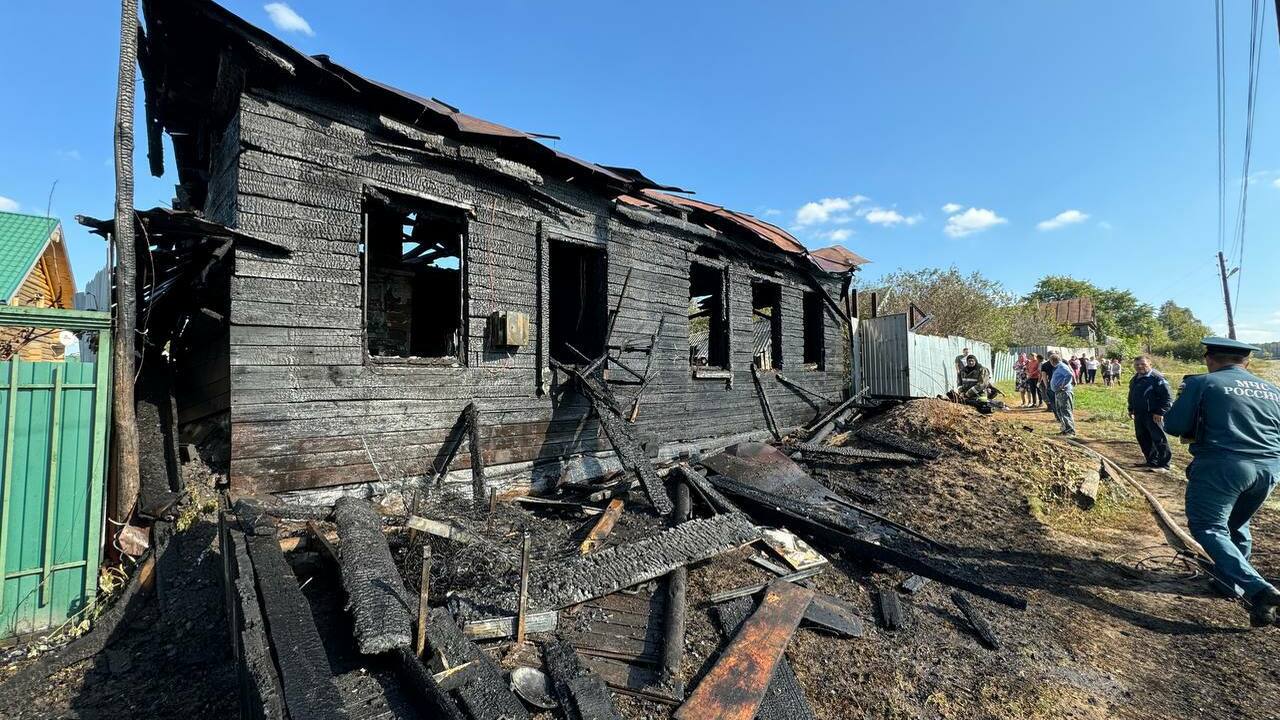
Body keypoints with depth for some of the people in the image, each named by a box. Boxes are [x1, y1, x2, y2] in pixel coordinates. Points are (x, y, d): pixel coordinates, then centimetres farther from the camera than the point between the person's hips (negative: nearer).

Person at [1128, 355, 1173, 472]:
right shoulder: (1134, 379, 13)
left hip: (1153, 415, -8)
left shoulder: (1157, 378, -13)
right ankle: (1151, 461, 27)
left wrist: (1160, 412, -18)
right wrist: (1131, 409, 22)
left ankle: (1164, 465, 4)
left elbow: (1168, 397, -15)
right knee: (1143, 439, 15)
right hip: (1139, 415, 8)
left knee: (1159, 440, -3)